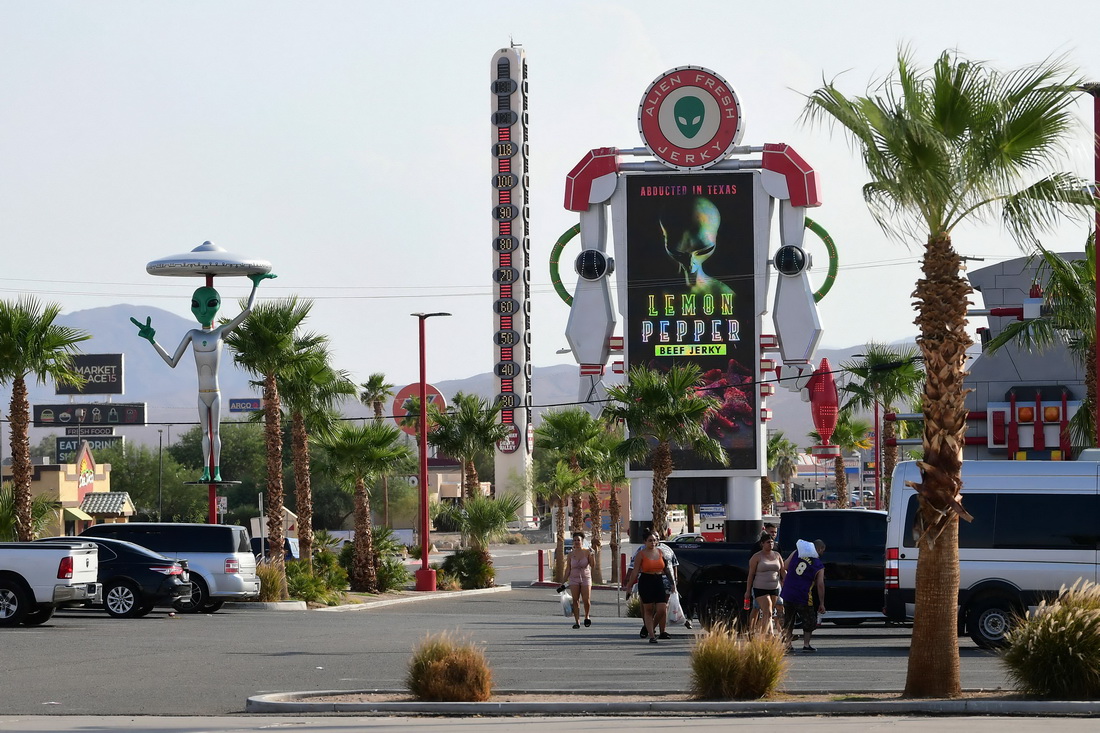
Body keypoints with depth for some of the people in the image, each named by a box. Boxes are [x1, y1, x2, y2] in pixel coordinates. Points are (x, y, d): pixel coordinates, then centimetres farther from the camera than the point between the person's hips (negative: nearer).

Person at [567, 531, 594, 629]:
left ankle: (587, 616, 20)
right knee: (575, 600, -5)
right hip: (574, 579, 2)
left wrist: (591, 555, -23)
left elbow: (592, 565, -10)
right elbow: (568, 569, 8)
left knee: (586, 600, -8)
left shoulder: (587, 552, -2)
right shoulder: (571, 554, 4)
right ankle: (577, 621, -1)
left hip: (586, 578, -2)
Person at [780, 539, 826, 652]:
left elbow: (785, 567, 7)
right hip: (803, 597, -4)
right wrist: (822, 603, 0)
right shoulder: (819, 566, -1)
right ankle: (806, 644, 7)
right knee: (809, 621, 14)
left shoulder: (796, 553, 6)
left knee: (788, 621, 16)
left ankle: (787, 645, 15)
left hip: (787, 593, 4)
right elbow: (820, 585, -5)